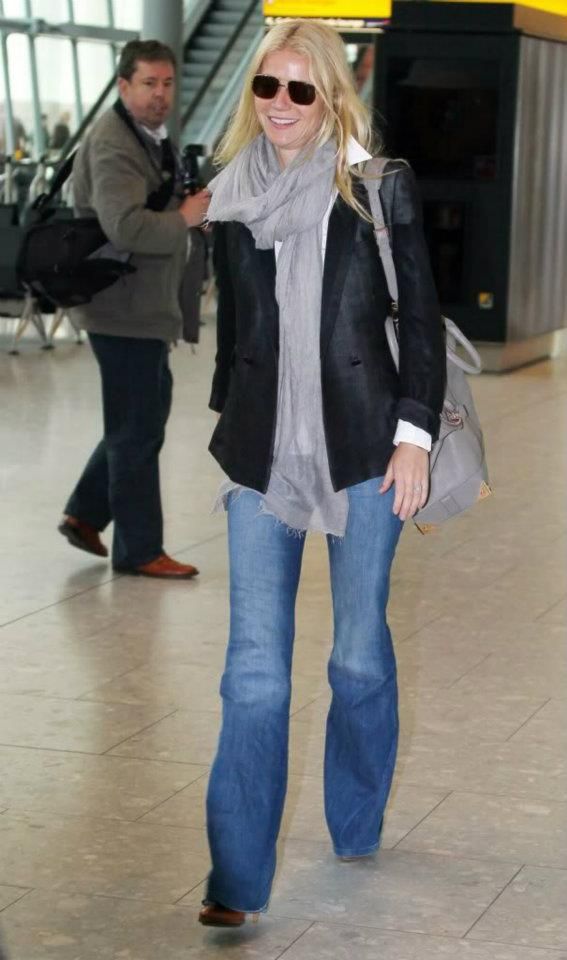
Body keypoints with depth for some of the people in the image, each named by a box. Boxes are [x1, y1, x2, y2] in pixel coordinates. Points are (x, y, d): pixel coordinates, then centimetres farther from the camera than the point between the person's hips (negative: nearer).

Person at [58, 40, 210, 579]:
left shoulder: (150, 137, 14)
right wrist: (184, 218, -22)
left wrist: (190, 205, 9)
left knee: (147, 411, 20)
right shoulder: (114, 147, -19)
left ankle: (85, 514, 30)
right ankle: (138, 550, 9)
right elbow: (126, 227, -33)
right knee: (138, 427, -1)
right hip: (125, 307, -10)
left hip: (142, 306, 10)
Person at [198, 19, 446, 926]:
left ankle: (358, 842, 29)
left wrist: (415, 434, -7)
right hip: (263, 455, 2)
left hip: (361, 447, -2)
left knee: (361, 656, 9)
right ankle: (238, 881, 1)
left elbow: (422, 317, -2)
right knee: (254, 671, -2)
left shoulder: (378, 187, -3)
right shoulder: (234, 195, 7)